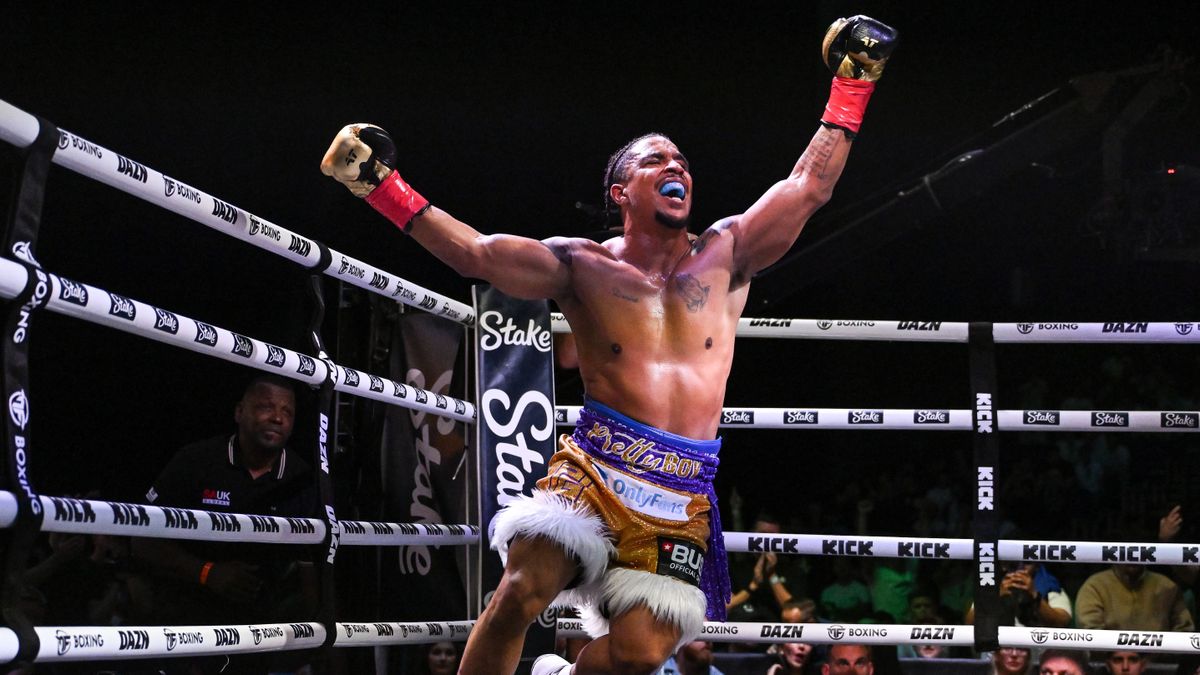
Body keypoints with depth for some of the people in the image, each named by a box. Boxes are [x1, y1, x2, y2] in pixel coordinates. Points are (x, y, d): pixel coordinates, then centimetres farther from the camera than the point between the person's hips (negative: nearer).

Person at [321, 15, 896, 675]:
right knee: (522, 592, -25)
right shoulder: (584, 268, 7)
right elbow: (477, 253, 0)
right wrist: (383, 186, -5)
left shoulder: (724, 257, 15)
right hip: (593, 470, -2)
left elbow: (809, 186, 16)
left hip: (682, 498, 2)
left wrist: (852, 83, 17)